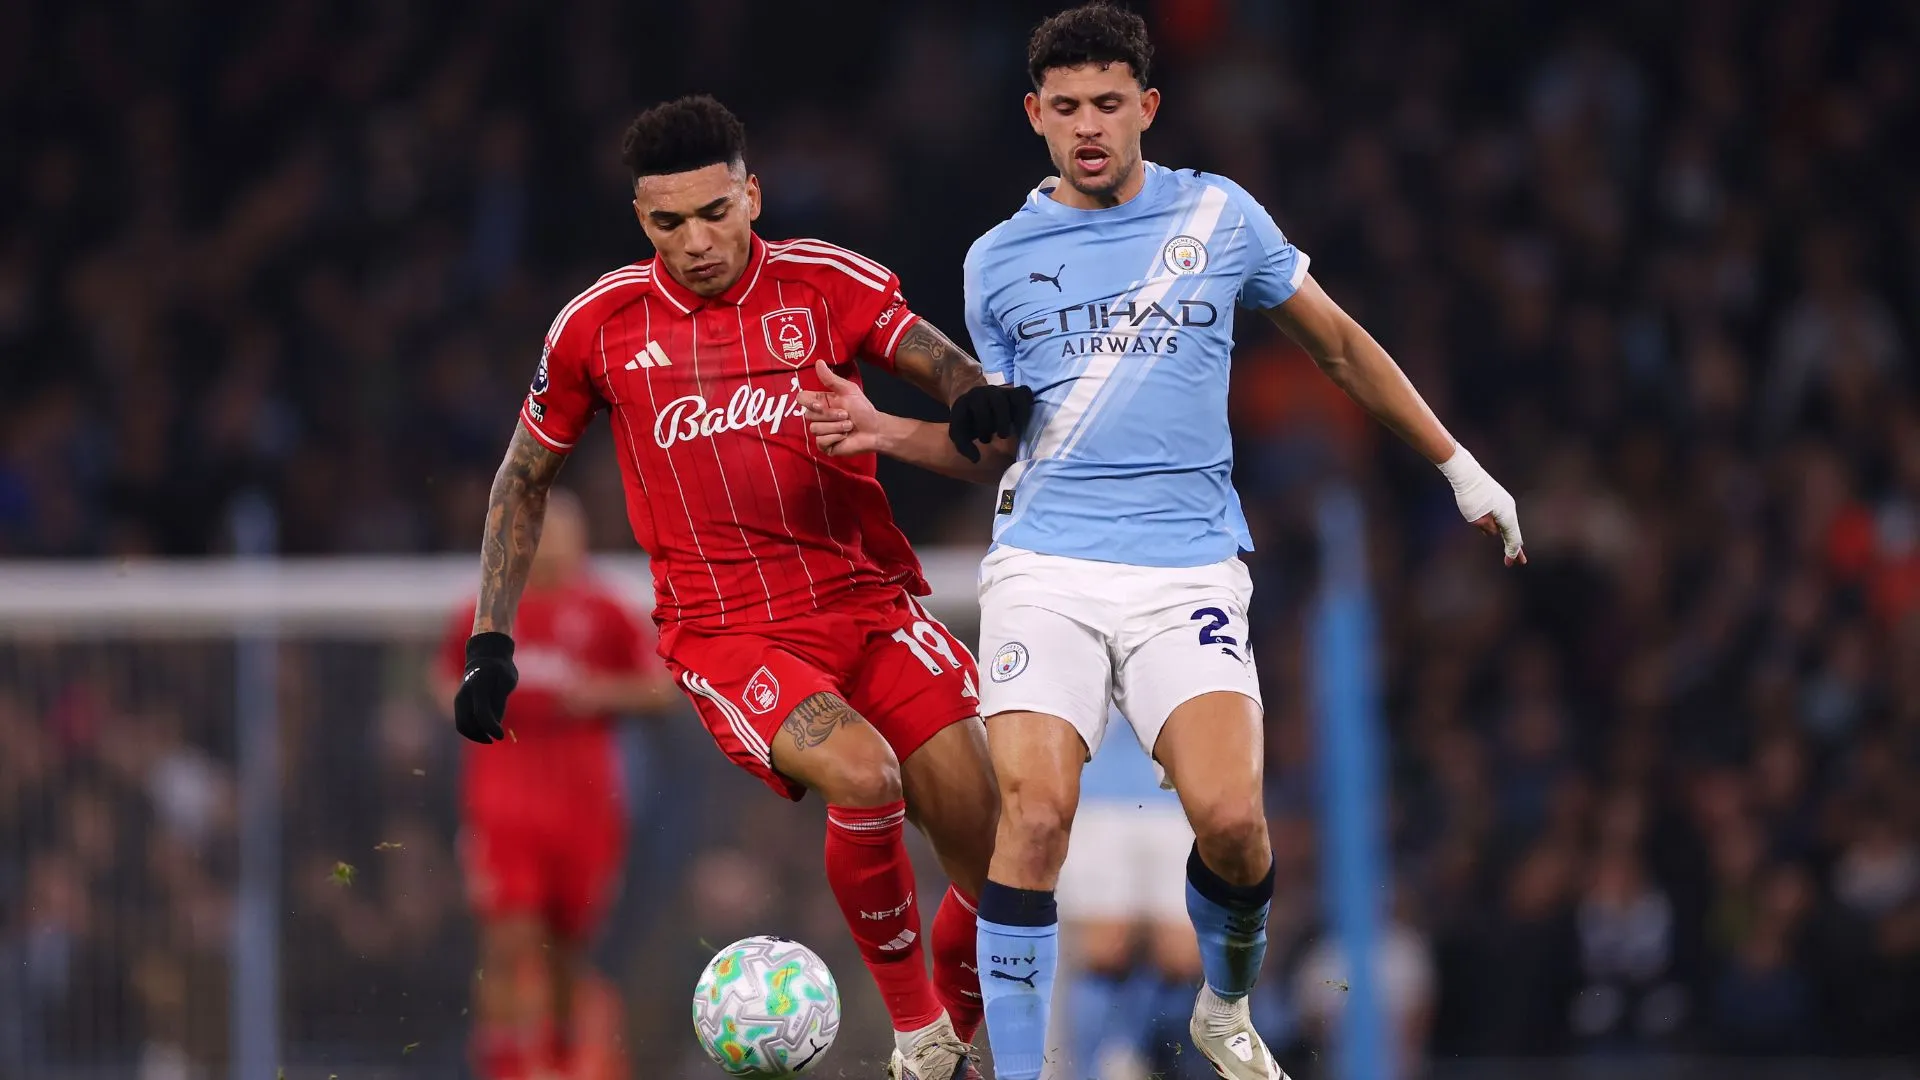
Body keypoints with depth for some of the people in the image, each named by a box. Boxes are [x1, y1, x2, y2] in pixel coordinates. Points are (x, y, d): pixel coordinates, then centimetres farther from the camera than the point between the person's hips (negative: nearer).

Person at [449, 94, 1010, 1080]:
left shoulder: (827, 285, 2)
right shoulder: (599, 325, 3)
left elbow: (952, 372, -7)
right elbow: (523, 480, 15)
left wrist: (985, 411, -31)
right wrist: (491, 644, 9)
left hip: (871, 599, 2)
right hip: (726, 629, -2)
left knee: (985, 835, -11)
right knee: (861, 776, -30)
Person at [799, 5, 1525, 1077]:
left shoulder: (1219, 216, 7)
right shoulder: (998, 260, 10)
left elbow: (1338, 344, 19)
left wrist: (1460, 467, 20)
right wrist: (886, 431, 1)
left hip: (1187, 567, -1)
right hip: (1045, 563, 1)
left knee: (1229, 817, -18)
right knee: (1035, 810, -20)